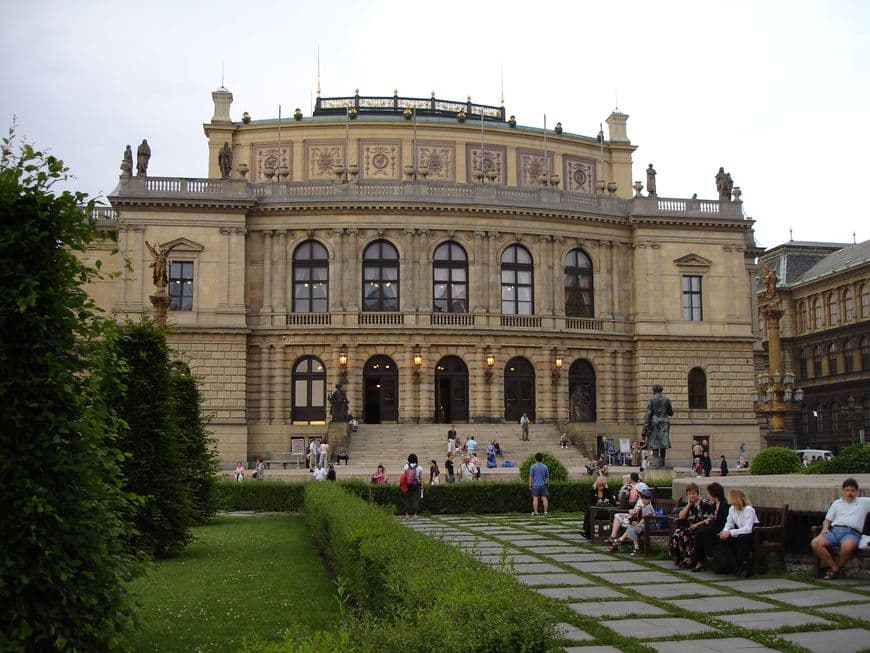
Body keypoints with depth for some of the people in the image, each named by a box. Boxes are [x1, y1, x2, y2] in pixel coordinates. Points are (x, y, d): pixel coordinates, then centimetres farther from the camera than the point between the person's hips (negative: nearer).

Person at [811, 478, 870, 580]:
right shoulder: (837, 503, 28)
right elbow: (827, 520, 24)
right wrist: (825, 527, 5)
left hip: (851, 533, -3)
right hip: (834, 531, 3)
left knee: (848, 545, -42)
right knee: (815, 543, -28)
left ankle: (838, 567, -14)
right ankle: (834, 567, -16)